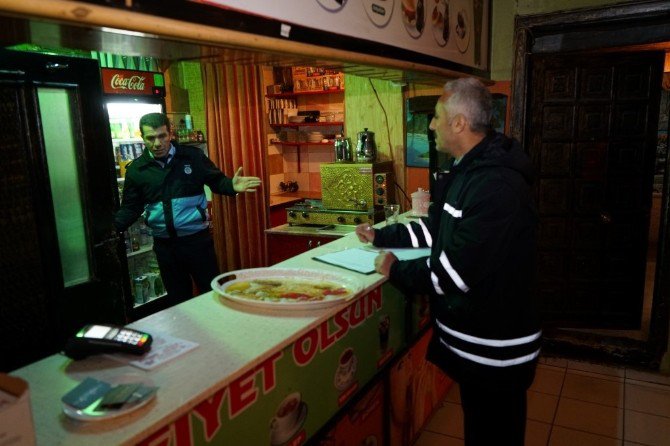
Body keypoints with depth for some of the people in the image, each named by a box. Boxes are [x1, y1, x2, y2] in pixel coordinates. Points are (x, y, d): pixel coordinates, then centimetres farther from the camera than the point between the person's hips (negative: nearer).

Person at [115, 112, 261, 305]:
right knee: (178, 299, 16)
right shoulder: (136, 169, 1)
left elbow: (216, 181, 3)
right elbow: (130, 208, 6)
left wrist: (232, 186, -19)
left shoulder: (193, 156, -4)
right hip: (164, 245, 2)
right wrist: (111, 226, -12)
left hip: (197, 239, -2)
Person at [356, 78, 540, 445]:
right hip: (471, 341, 10)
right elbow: (436, 231, 17)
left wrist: (395, 270, -14)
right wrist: (380, 236, 15)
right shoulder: (464, 172, 7)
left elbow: (455, 272, -28)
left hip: (495, 352, -9)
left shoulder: (498, 187, -28)